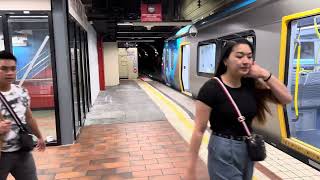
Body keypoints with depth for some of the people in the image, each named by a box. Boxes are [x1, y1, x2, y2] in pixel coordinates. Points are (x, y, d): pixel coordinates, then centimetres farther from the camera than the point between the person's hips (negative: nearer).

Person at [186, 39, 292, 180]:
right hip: (224, 152, -6)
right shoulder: (212, 88, -18)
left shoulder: (251, 84, -1)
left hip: (249, 150, 7)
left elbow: (287, 98, -1)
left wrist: (265, 74, -13)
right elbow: (199, 130, -17)